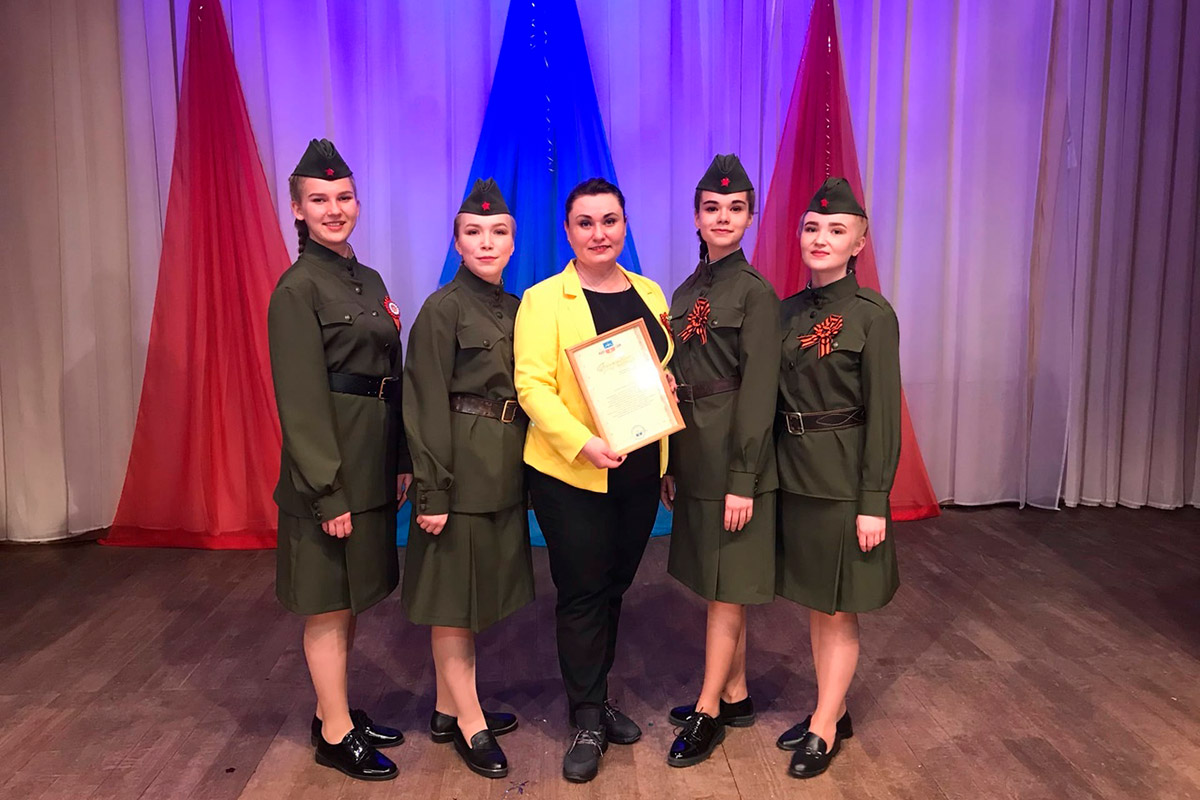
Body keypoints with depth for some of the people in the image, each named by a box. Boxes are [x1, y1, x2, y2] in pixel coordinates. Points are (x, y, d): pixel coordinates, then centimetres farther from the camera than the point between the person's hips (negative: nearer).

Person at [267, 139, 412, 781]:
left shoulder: (370, 281, 12)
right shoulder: (297, 288, -12)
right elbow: (301, 400, -16)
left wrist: (402, 462, 9)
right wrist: (328, 491, -18)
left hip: (374, 463, 8)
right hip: (331, 468, -8)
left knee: (351, 596, 18)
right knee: (329, 602, 5)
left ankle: (335, 708, 33)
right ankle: (335, 733, 20)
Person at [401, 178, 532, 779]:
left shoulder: (515, 308, 10)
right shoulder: (442, 309, -11)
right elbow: (428, 407, -15)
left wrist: (524, 469, 11)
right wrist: (431, 493, -17)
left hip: (505, 470, 8)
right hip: (462, 469, -8)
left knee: (482, 590, 15)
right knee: (453, 595, 5)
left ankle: (448, 709, 30)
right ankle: (470, 722, 18)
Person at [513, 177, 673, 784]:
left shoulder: (650, 294, 9)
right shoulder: (543, 300, -7)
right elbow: (532, 385, -14)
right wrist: (583, 442, -27)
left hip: (640, 469, 5)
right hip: (571, 474, -5)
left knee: (614, 586, 16)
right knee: (582, 593, 3)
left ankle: (596, 700, 34)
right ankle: (587, 722, 19)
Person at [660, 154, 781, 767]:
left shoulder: (756, 292, -11)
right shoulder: (686, 292, 11)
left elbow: (758, 391, -15)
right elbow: (675, 382, 12)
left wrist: (743, 481, -18)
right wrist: (668, 463, 11)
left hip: (731, 457, -7)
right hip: (692, 456, 8)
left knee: (726, 586, 3)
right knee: (717, 584, 16)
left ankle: (707, 712, 15)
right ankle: (735, 696, 31)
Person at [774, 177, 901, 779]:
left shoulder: (872, 314, -12)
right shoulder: (788, 311, 7)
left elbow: (882, 414, -13)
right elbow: (779, 398, 10)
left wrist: (874, 502, -15)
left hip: (842, 479, -6)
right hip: (794, 474, 6)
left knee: (837, 609, 7)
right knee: (815, 604, 17)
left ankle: (824, 728, 22)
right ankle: (833, 710, 33)